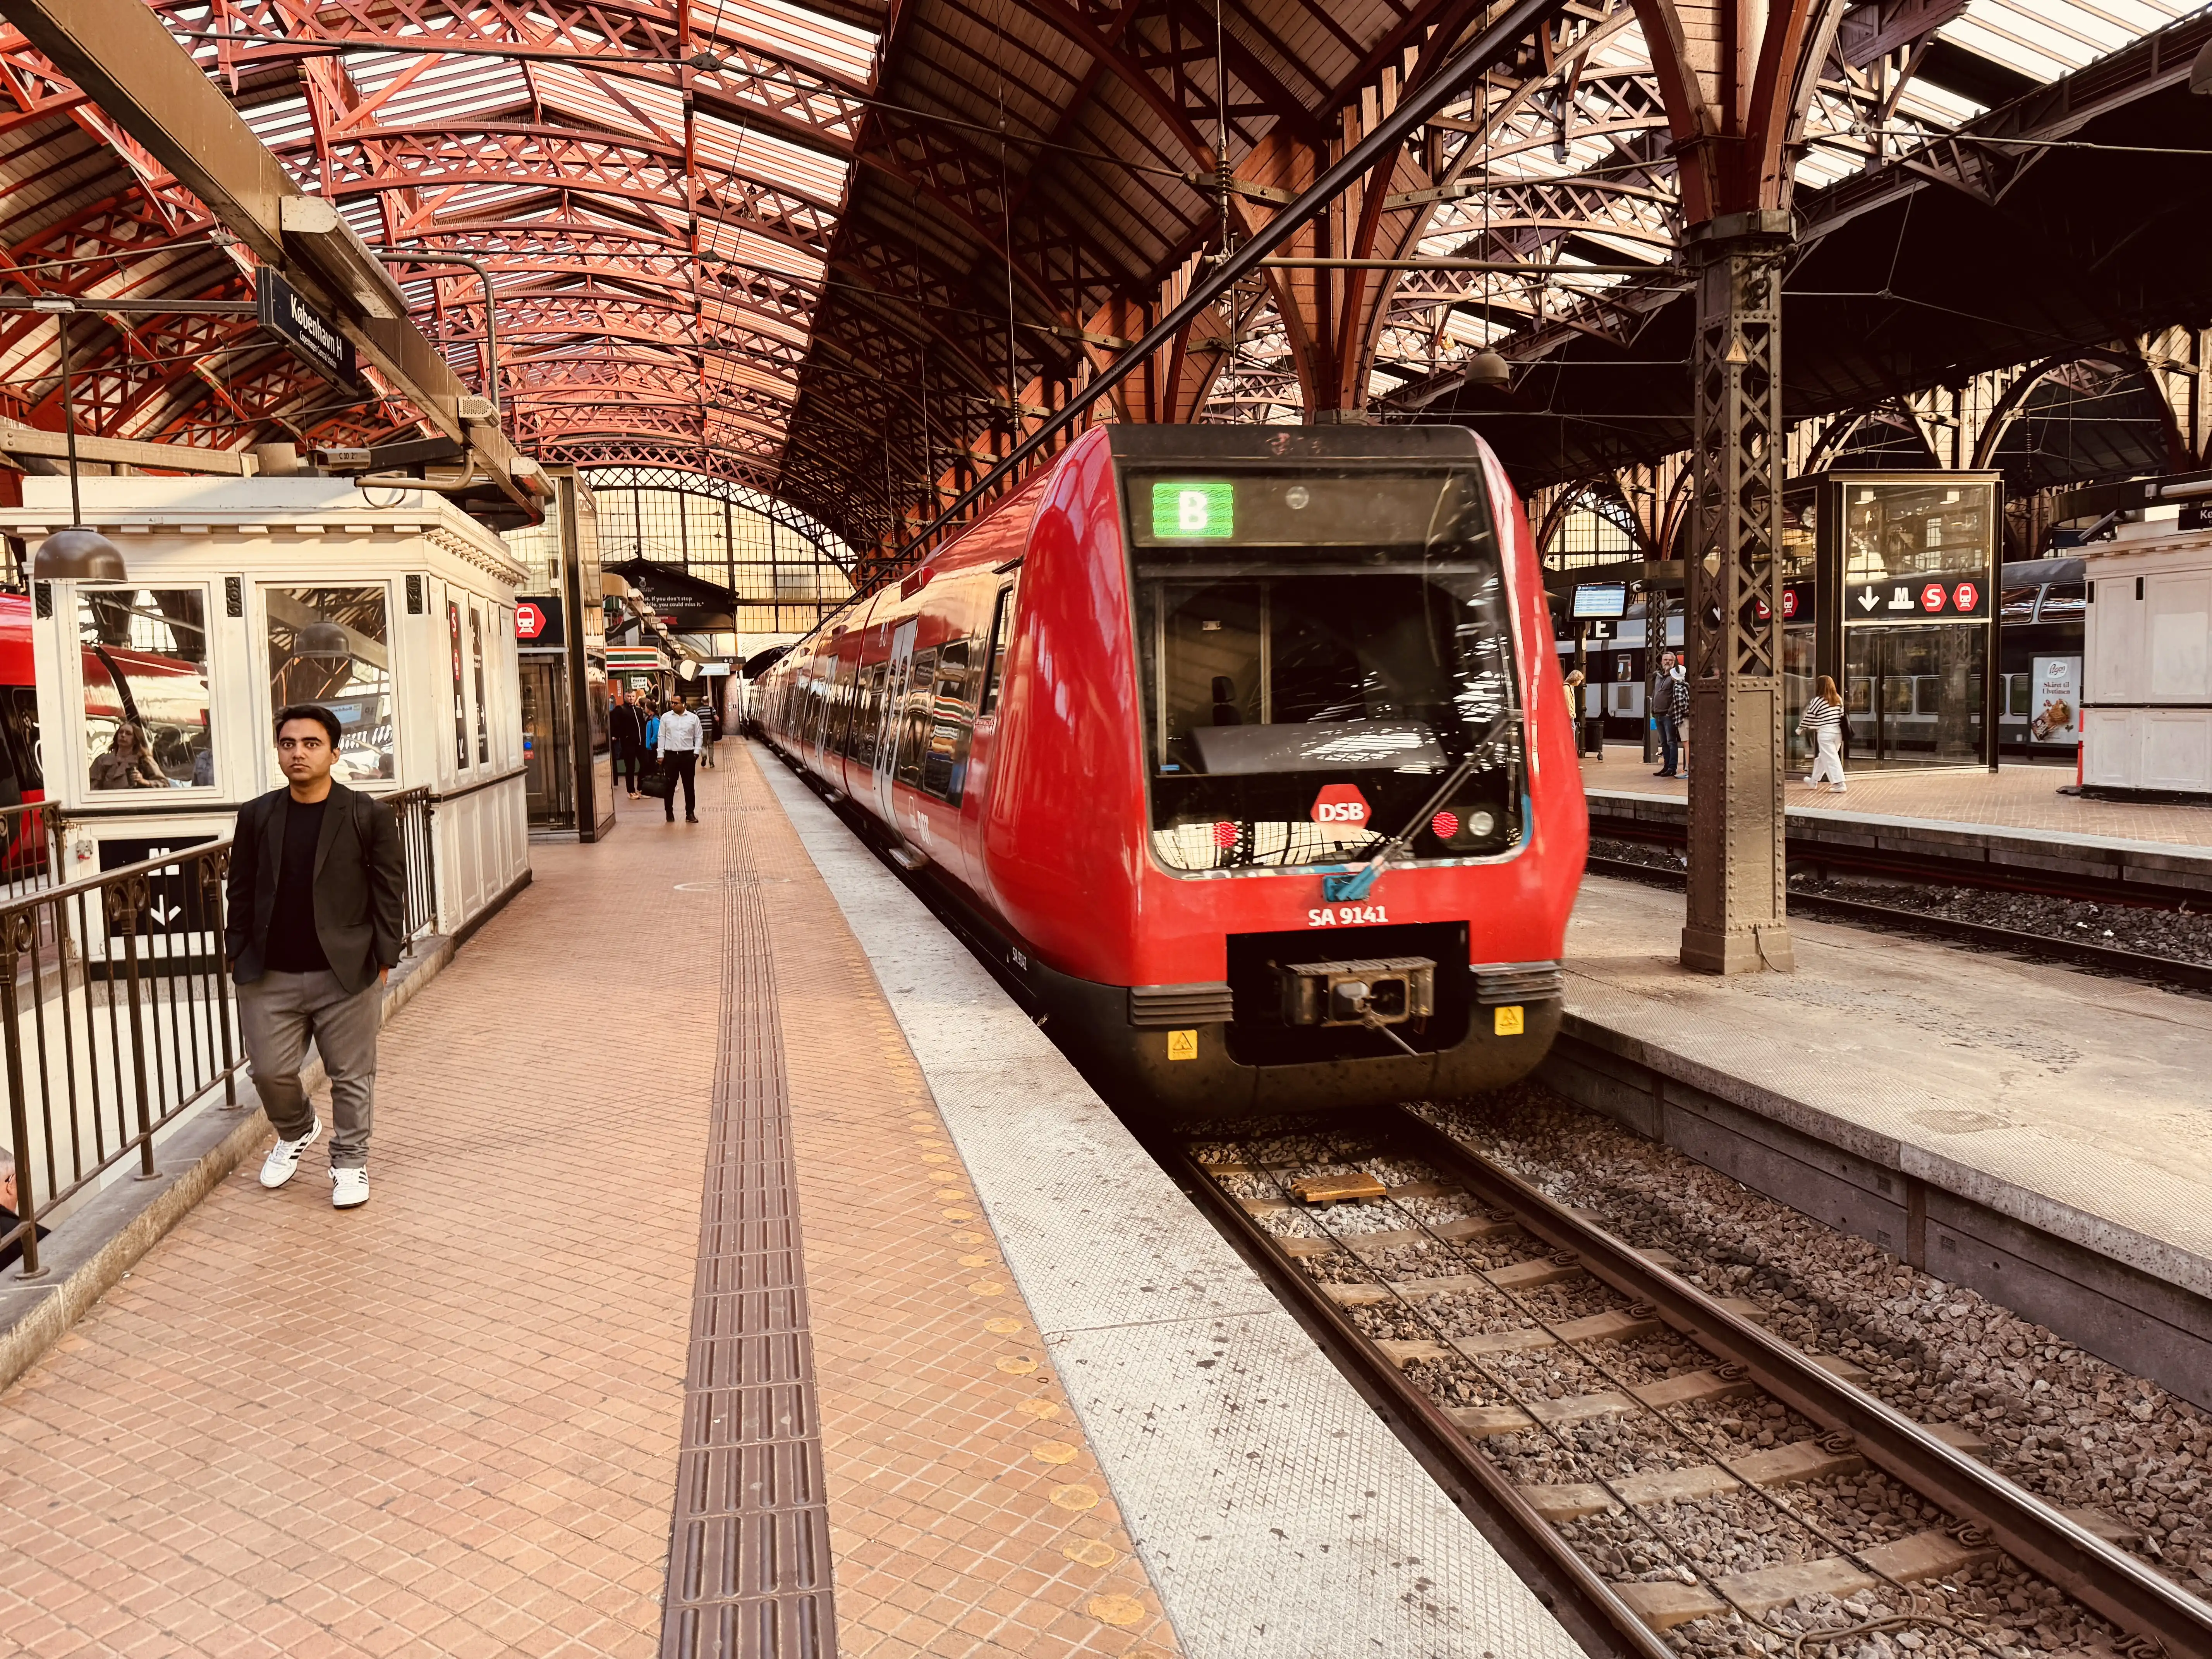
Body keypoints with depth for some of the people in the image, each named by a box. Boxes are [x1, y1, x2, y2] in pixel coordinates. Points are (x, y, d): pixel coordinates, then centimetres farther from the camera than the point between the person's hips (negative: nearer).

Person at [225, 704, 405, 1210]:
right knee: (270, 1071, 9)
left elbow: (390, 891, -2)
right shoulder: (256, 816, 5)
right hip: (271, 977, 3)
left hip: (346, 974, -3)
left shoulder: (369, 816, -4)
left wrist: (384, 958, -5)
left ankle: (350, 1161, 25)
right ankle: (295, 1131, 38)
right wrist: (239, 954, 6)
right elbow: (241, 890, 11)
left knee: (351, 1076, 7)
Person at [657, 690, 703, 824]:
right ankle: (669, 812, 14)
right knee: (670, 785, 5)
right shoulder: (666, 717, 2)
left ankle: (690, 813, 13)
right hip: (670, 755, 0)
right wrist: (660, 754, 0)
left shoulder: (693, 718, 1)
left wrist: (696, 752, -5)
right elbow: (661, 736, 5)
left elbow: (698, 737, 6)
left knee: (689, 785, 5)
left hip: (688, 755, 0)